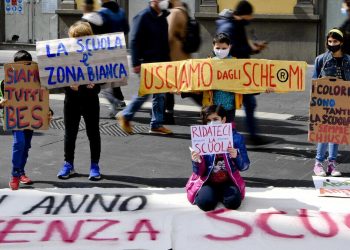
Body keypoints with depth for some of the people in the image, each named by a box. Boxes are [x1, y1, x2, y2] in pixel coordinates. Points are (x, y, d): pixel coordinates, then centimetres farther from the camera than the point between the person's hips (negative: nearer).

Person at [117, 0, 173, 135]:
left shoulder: (162, 17, 10)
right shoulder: (143, 16, -11)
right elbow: (134, 41, -13)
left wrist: (167, 60, 13)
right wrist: (136, 63, -17)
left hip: (161, 62, 7)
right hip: (147, 62, -7)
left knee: (160, 94, 7)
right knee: (144, 93, -4)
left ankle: (157, 124, 13)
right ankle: (125, 115, 15)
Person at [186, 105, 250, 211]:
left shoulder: (236, 137, -4)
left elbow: (244, 166, -3)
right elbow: (199, 172, -3)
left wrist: (236, 156, -23)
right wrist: (196, 162, -25)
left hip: (228, 181, 1)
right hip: (207, 182, -1)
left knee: (233, 202, -28)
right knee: (206, 202, -29)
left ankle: (218, 194, 6)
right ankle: (205, 193, 7)